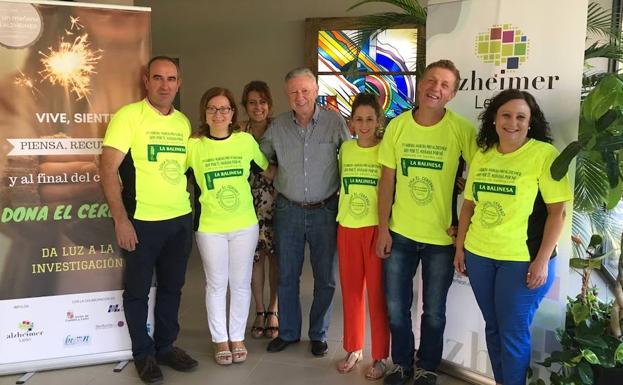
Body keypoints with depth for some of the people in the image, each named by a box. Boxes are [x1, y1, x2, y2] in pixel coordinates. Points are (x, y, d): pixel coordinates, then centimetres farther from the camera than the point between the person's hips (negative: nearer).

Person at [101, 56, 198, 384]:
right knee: (138, 290, 8)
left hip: (181, 220, 5)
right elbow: (108, 168, -13)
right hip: (141, 221, -5)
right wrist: (120, 219, -18)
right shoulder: (128, 116, -9)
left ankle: (165, 346, 31)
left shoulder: (183, 122, 9)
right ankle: (143, 353, 25)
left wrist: (188, 211, 10)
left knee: (172, 287, 15)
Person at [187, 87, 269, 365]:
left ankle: (237, 337, 28)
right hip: (210, 228, -1)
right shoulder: (194, 145, -7)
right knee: (216, 284, 10)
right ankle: (220, 339, 27)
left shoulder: (246, 140, -2)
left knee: (241, 283, 11)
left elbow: (266, 168, 13)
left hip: (245, 225, 2)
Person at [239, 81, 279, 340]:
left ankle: (273, 312, 21)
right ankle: (259, 312, 23)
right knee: (255, 256, 7)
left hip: (276, 200, -1)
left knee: (276, 255, 4)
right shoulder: (239, 132, 2)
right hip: (249, 201, 1)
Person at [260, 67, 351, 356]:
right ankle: (288, 332, 30)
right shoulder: (277, 126, 0)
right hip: (288, 210, 2)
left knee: (326, 278, 9)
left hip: (325, 210, -2)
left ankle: (318, 334, 28)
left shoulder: (335, 123, -7)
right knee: (286, 277, 12)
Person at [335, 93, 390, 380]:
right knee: (350, 290, 11)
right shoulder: (345, 148, 5)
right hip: (347, 227, 4)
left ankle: (380, 356, 17)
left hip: (376, 228, -4)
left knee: (377, 293, 3)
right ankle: (353, 349, 27)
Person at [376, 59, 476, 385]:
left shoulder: (461, 129, -10)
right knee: (396, 307, 14)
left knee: (434, 311, 13)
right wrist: (382, 229, -1)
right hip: (399, 233, 2)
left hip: (441, 237, -2)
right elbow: (386, 181, 1)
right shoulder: (397, 126, -3)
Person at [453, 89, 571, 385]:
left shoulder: (544, 154, -9)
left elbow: (557, 211, -11)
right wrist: (459, 247, 10)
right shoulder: (482, 156, 6)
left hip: (523, 259, -5)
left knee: (513, 332, 4)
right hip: (478, 255, 5)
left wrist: (542, 260, -14)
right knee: (492, 327, 16)